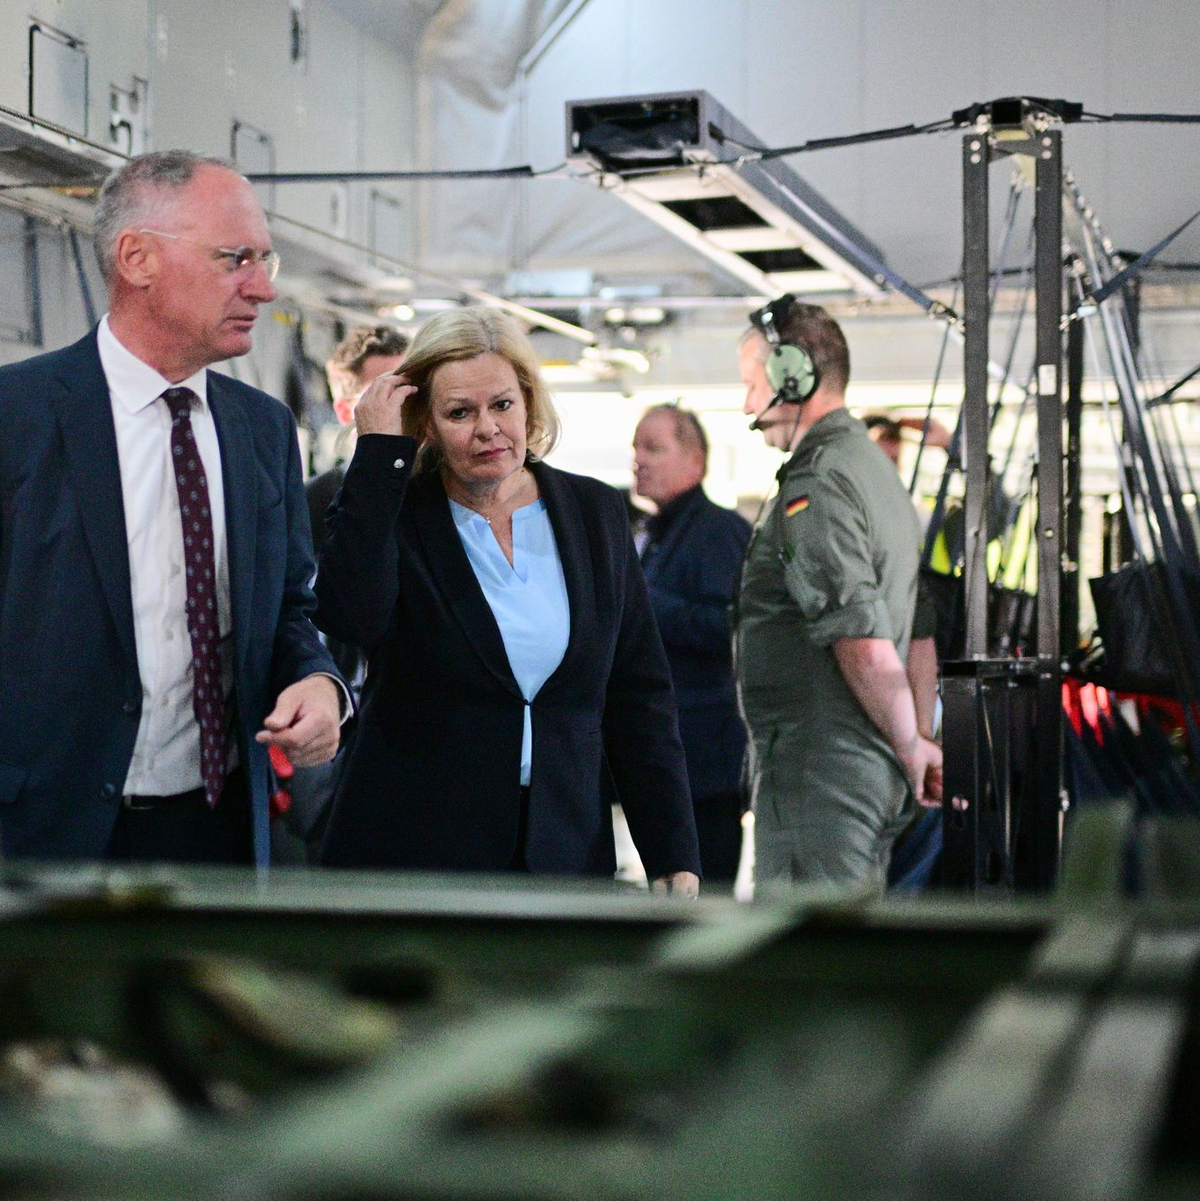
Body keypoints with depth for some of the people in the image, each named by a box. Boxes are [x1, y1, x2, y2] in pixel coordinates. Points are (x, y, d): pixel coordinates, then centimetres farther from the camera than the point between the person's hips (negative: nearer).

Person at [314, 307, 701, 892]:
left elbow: (640, 696, 8)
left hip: (566, 853, 3)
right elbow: (351, 617, -24)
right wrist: (378, 452, -17)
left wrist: (674, 857, 3)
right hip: (412, 853, -2)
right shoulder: (390, 514, -1)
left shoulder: (594, 512, 8)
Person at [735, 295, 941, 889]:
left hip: (817, 771, -10)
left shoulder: (815, 487, -15)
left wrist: (910, 745, -9)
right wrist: (909, 750, 17)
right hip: (872, 768, 10)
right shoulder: (874, 468, 17)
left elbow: (865, 645, -22)